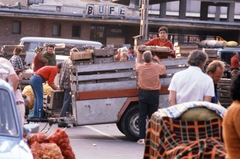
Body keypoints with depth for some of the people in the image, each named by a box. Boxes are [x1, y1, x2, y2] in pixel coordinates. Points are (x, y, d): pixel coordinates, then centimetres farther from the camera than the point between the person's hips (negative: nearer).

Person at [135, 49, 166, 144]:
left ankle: (142, 138, 0)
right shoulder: (157, 67, -8)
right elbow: (164, 69, 15)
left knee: (142, 116, 3)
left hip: (143, 93, 0)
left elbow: (137, 63, 18)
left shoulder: (140, 67, -8)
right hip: (154, 94, 0)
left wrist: (138, 54, 35)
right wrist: (158, 60, 24)